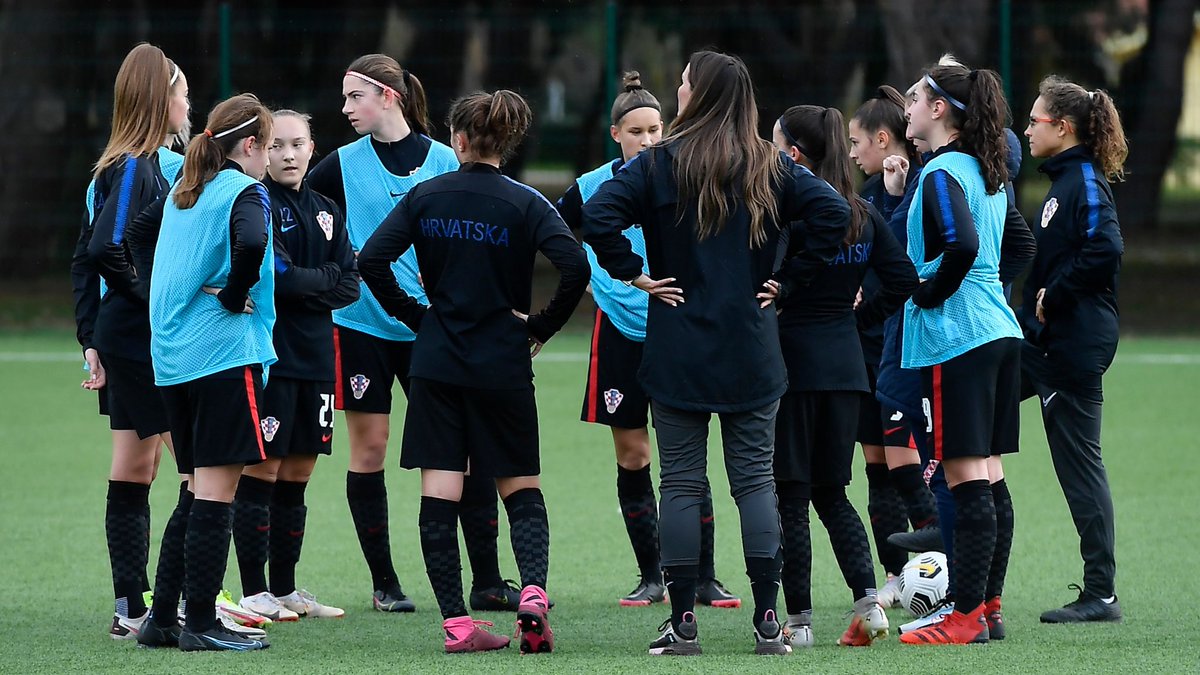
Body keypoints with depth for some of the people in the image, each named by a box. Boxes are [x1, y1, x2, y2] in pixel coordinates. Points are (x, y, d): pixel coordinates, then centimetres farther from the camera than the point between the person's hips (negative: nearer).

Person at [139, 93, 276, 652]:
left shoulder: (181, 193, 16)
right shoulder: (244, 193, -8)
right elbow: (250, 245, -29)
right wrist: (235, 297, -13)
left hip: (173, 357, 8)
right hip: (226, 354, -8)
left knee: (200, 490, 15)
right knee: (216, 494, -5)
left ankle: (162, 618, 15)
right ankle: (200, 624, -5)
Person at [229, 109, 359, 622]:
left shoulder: (326, 211, 15)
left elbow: (350, 285, 7)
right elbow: (276, 274, -18)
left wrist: (301, 285, -8)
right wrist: (324, 279, -6)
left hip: (315, 358, 7)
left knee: (296, 477, 11)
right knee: (260, 473, -6)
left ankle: (285, 588, 17)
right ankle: (254, 593, -3)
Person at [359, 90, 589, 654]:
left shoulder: (425, 197, 0)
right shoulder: (524, 204, -5)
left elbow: (371, 260, -5)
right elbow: (575, 266, -18)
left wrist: (413, 315, 6)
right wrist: (541, 327, -4)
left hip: (436, 366, 1)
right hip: (503, 369, -1)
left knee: (439, 495, 3)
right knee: (522, 490, 10)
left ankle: (456, 623, -2)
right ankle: (533, 593, -13)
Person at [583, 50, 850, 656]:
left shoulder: (660, 164, -5)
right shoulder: (769, 168, 2)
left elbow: (598, 216, -17)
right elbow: (832, 212, -6)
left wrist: (633, 274, -5)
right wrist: (789, 279, 0)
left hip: (677, 355, -2)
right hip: (751, 355, 2)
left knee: (681, 482, 3)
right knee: (755, 479, 4)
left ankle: (682, 623, 3)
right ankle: (766, 620, 0)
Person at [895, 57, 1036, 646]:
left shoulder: (941, 173, -13)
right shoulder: (989, 173, 14)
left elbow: (962, 244, -27)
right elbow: (1020, 244, 24)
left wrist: (930, 293, -13)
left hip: (954, 340, -9)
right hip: (999, 331, 9)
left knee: (966, 479, -8)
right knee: (989, 475, 11)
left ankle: (967, 617, -7)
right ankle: (989, 605, 15)